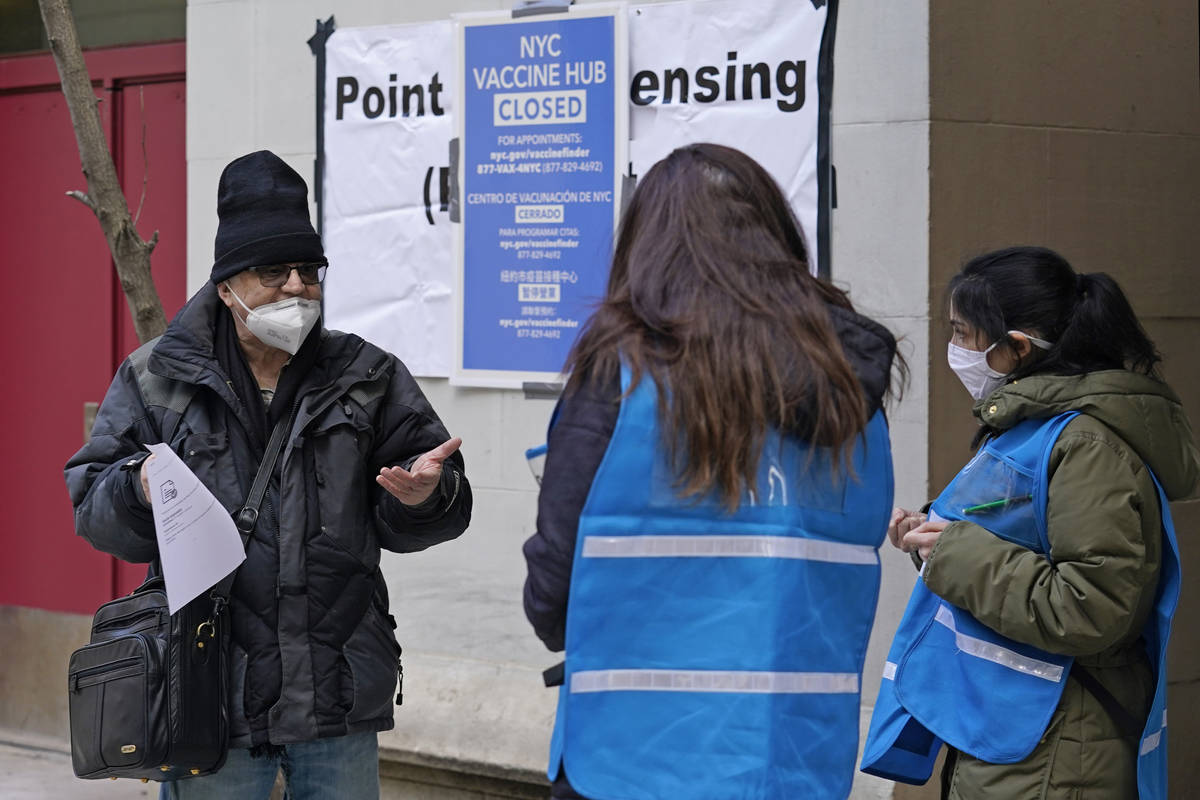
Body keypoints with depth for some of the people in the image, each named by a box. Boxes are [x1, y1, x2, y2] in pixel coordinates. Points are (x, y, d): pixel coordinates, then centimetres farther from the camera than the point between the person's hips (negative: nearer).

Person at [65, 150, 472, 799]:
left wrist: (424, 496, -14)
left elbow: (402, 526, 9)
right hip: (210, 696, -2)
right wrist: (140, 490, -19)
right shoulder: (156, 378, 3)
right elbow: (90, 503, 3)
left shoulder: (366, 378, 7)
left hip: (339, 695, 2)